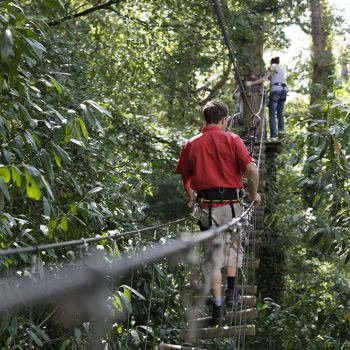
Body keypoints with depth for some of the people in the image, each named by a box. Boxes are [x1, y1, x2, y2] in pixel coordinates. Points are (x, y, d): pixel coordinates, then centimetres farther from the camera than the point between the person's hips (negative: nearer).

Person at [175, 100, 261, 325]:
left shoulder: (191, 144, 6)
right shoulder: (232, 139, -3)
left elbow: (185, 177, 14)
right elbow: (251, 169, -12)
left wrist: (191, 198, 31)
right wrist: (254, 193, 4)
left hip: (207, 205, 2)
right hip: (232, 203, -1)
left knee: (214, 255, 7)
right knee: (233, 244, 23)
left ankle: (218, 306, 4)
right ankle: (231, 292, 23)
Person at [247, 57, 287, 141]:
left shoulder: (272, 67, 4)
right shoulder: (281, 69, 25)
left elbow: (264, 79, -5)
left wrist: (251, 83, -3)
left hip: (275, 90, -6)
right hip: (284, 90, 7)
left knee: (272, 115, -6)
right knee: (280, 114, 14)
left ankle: (273, 136, -13)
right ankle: (281, 132, 5)